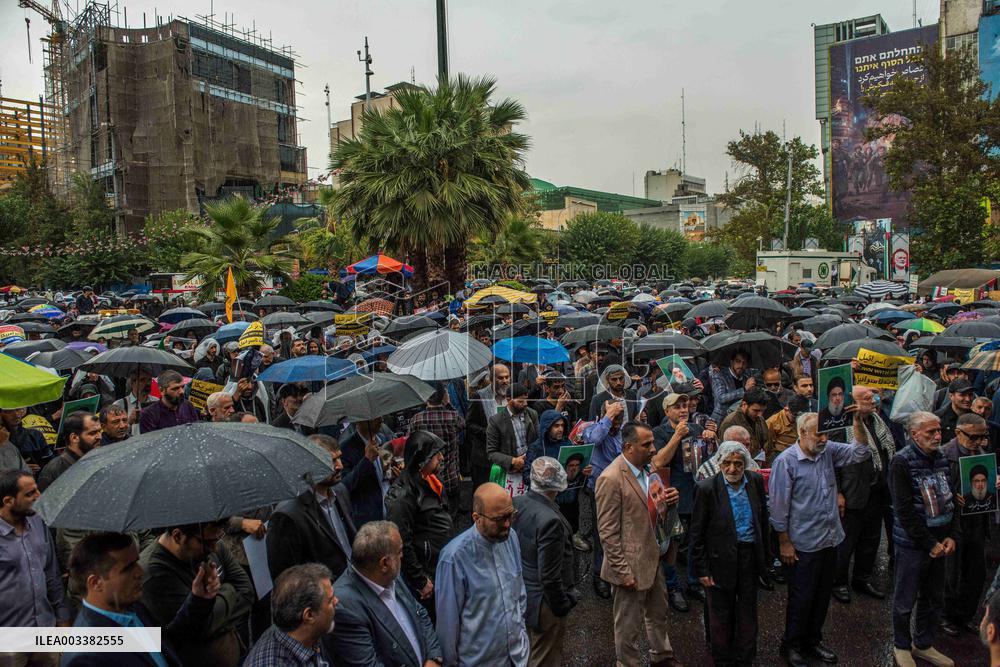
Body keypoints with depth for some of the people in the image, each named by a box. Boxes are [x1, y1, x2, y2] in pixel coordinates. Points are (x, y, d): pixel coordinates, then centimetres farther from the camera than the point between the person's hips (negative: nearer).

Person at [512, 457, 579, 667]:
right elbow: (549, 577, -26)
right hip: (542, 602, -7)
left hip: (521, 595, 7)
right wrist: (562, 607, -11)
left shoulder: (516, 504, -8)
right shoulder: (550, 520, -31)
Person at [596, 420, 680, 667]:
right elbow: (607, 532, -21)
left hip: (652, 559, 9)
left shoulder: (644, 469, 2)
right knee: (629, 625, 11)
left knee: (658, 613, 27)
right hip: (630, 565, -8)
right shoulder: (611, 479, -24)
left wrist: (668, 501, -8)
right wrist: (623, 571, -19)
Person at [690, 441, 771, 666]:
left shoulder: (756, 481, -4)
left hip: (750, 557, 4)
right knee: (721, 615, 14)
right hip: (721, 561, -3)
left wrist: (765, 555, 9)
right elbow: (697, 533, -11)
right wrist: (701, 569, -11)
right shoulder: (707, 488, -17)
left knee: (748, 613, 19)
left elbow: (763, 519, 8)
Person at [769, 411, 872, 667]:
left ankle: (812, 641, 36)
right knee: (801, 598, 6)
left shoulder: (828, 451, 2)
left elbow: (860, 453, 0)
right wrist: (784, 543, -12)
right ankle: (791, 646, 26)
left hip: (830, 540, 6)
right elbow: (778, 506, -15)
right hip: (804, 544, -6)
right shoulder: (786, 461, -17)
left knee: (823, 595, 18)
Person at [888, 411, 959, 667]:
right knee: (905, 600, 8)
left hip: (939, 542, 6)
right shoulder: (902, 461, -16)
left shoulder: (941, 457, 4)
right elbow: (904, 511, -18)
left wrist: (952, 536, 1)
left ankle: (923, 645, 35)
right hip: (912, 543, -6)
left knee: (934, 598, 17)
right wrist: (930, 544, -14)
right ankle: (902, 646, 27)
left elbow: (950, 498, 11)